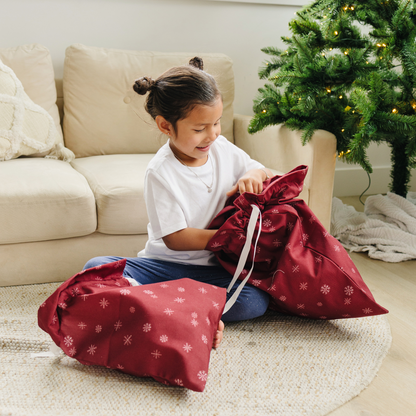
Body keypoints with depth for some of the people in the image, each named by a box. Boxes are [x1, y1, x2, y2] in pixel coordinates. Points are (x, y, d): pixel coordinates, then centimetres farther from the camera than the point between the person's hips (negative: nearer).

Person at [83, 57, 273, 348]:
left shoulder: (222, 147, 3)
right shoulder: (161, 172, -13)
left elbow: (264, 173, 15)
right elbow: (175, 238, -15)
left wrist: (253, 175, -9)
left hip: (214, 268, 3)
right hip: (166, 264, -3)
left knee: (256, 302, -28)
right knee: (96, 268, -27)